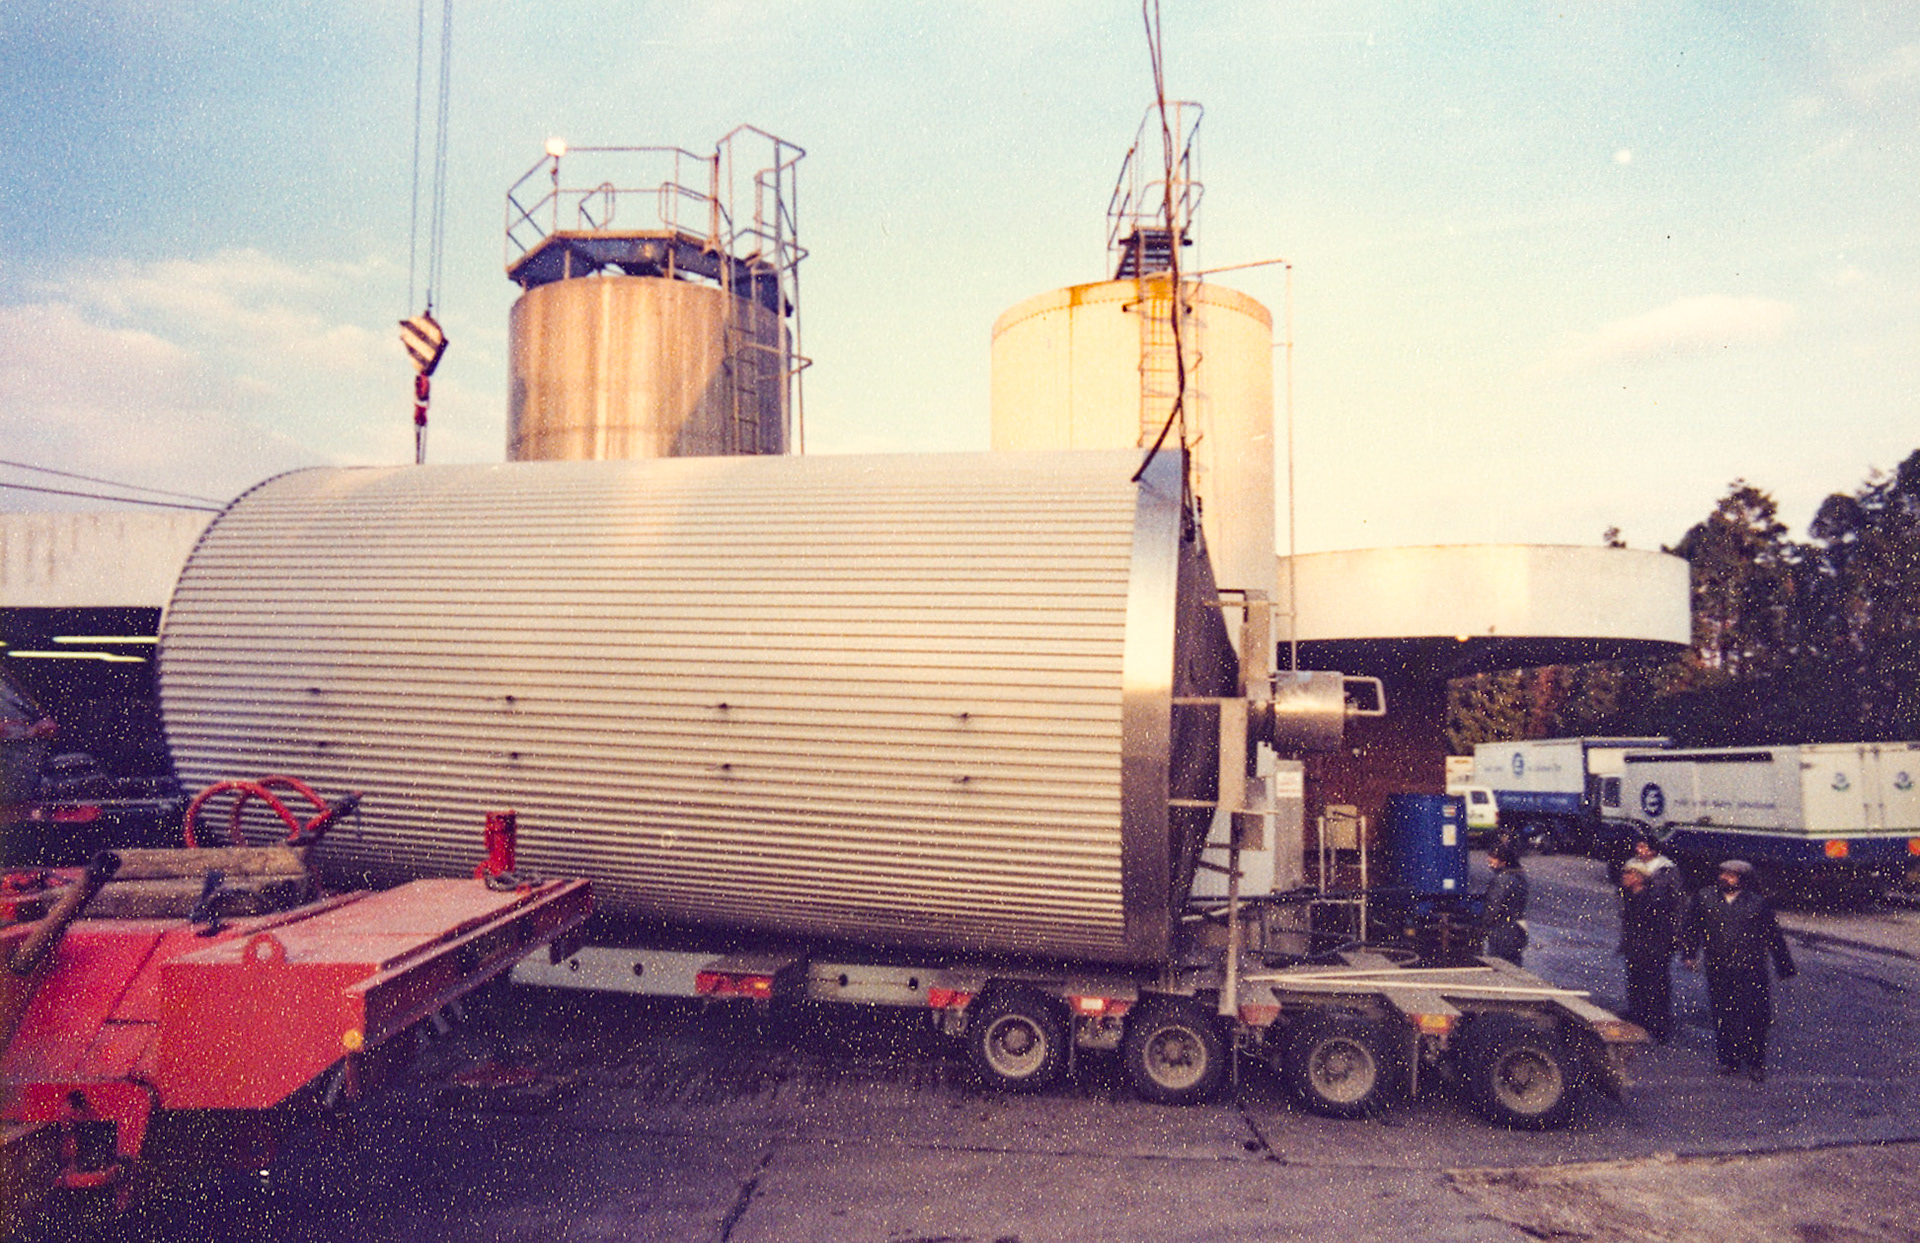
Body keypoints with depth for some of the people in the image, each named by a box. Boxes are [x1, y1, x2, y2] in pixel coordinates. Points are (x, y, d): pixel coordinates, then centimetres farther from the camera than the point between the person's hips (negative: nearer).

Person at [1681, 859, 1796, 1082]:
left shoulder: (1757, 903, 0)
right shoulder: (1706, 898, 5)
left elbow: (1773, 936, 8)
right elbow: (1693, 928, 13)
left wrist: (1785, 967, 11)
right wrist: (1689, 954, 8)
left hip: (1751, 971, -2)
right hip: (1718, 971, 2)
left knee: (1755, 1017, -1)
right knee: (1723, 1016, 8)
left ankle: (1755, 1064, 13)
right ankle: (1729, 1060, 21)